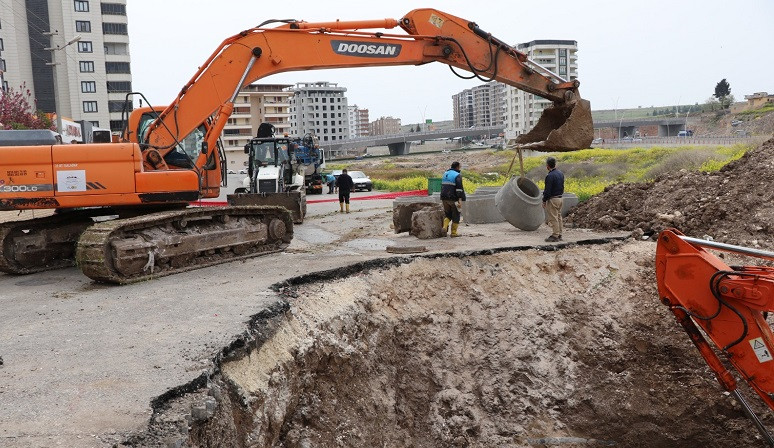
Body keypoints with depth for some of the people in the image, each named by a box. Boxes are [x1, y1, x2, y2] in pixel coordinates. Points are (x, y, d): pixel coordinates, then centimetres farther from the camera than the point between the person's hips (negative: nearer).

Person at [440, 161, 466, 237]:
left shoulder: (445, 174, 16)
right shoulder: (457, 175, -9)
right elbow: (459, 188, -17)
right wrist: (460, 199, -20)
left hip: (445, 198, 6)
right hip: (453, 199, -6)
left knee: (448, 215, 18)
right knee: (455, 216, 5)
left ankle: (445, 227, -5)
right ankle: (453, 233, 7)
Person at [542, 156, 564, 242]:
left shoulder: (550, 176, -19)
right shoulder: (560, 174, 8)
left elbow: (547, 190, -19)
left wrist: (544, 201, -10)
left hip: (552, 199, -9)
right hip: (560, 198, 9)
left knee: (553, 219, -3)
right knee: (559, 217, 14)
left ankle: (555, 236, 0)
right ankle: (559, 235, 20)